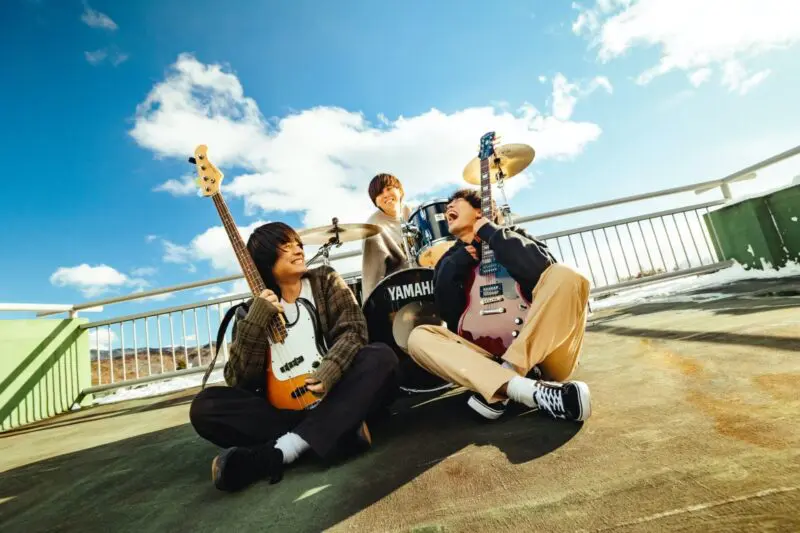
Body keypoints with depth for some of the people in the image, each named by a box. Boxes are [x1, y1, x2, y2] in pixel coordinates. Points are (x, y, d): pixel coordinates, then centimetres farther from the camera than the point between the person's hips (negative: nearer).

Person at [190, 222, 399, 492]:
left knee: (382, 357, -27)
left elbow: (353, 329, -8)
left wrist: (330, 370, -27)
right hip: (284, 404, 1)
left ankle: (278, 450, -29)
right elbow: (238, 380, -5)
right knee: (205, 405, -18)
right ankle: (339, 430, -24)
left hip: (335, 393, 0)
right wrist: (256, 320, -17)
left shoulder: (326, 280, 5)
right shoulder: (254, 310, 5)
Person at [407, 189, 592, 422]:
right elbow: (452, 318, -2)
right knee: (418, 337, -18)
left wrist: (488, 231, -8)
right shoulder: (449, 262, 13)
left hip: (542, 356, -1)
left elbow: (540, 269, -20)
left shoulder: (510, 236, 6)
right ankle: (532, 391, -34)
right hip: (490, 356, 2)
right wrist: (461, 259, -6)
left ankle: (498, 391, -28)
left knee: (566, 276, -22)